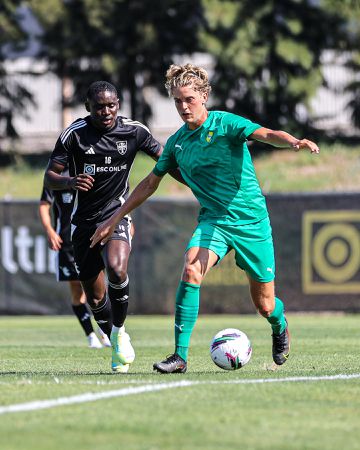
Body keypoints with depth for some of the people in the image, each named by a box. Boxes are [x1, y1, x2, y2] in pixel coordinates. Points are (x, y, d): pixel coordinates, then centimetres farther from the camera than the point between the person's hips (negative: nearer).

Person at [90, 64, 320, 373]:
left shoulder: (224, 123, -10)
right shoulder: (177, 142, 5)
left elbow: (267, 135, -26)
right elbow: (150, 184, 18)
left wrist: (294, 142, -48)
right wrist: (115, 219, 18)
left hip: (251, 220, -3)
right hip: (213, 221, 3)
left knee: (265, 305, 3)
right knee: (191, 270, -28)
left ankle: (280, 327, 42)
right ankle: (180, 356, -26)